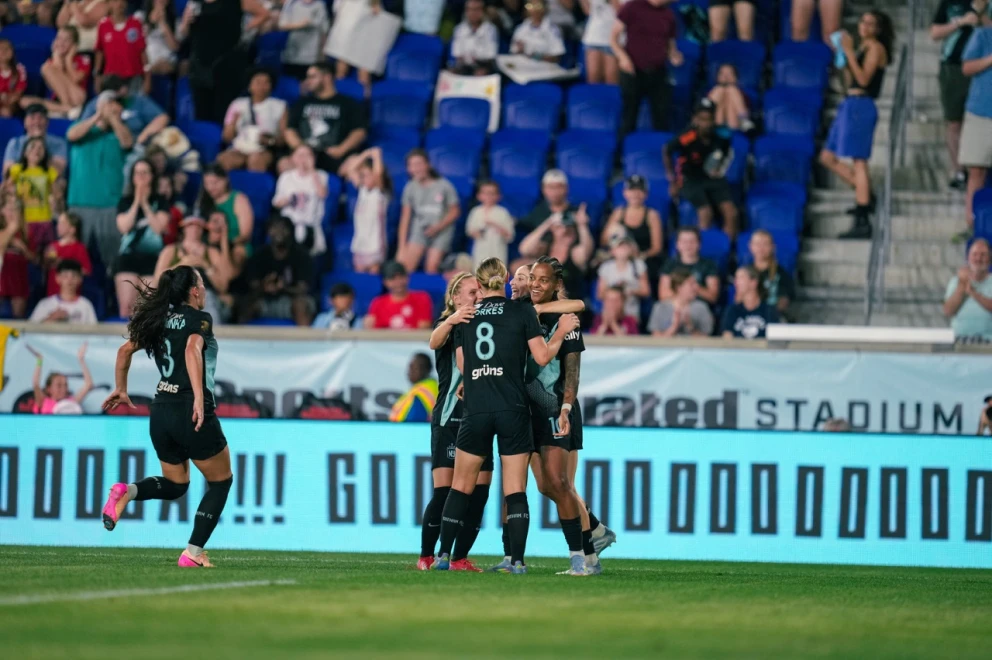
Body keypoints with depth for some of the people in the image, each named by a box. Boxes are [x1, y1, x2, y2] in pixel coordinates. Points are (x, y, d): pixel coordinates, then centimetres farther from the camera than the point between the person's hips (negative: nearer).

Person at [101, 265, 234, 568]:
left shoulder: (161, 320, 12)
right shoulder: (199, 319, -7)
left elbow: (125, 350, 18)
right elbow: (192, 349, -25)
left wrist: (120, 390, 30)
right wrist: (199, 398, -32)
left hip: (161, 412, 7)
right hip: (191, 413, -7)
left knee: (175, 484, 23)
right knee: (221, 481, 12)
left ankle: (126, 492, -7)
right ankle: (193, 553, 4)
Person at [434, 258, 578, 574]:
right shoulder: (522, 311, 0)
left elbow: (462, 366, 10)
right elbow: (542, 357, -2)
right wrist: (561, 332, 13)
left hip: (475, 411, 2)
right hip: (513, 411, -2)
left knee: (461, 486, 11)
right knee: (515, 490, 1)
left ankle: (444, 555, 8)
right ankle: (517, 560, -6)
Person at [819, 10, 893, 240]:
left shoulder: (876, 48, -7)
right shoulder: (863, 47, 19)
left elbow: (863, 79, -17)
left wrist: (849, 53, -17)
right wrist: (842, 54, 12)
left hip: (861, 106, -10)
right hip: (850, 105, 10)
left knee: (858, 162, -11)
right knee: (828, 158, 12)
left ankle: (863, 223, -12)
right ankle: (866, 195, 17)